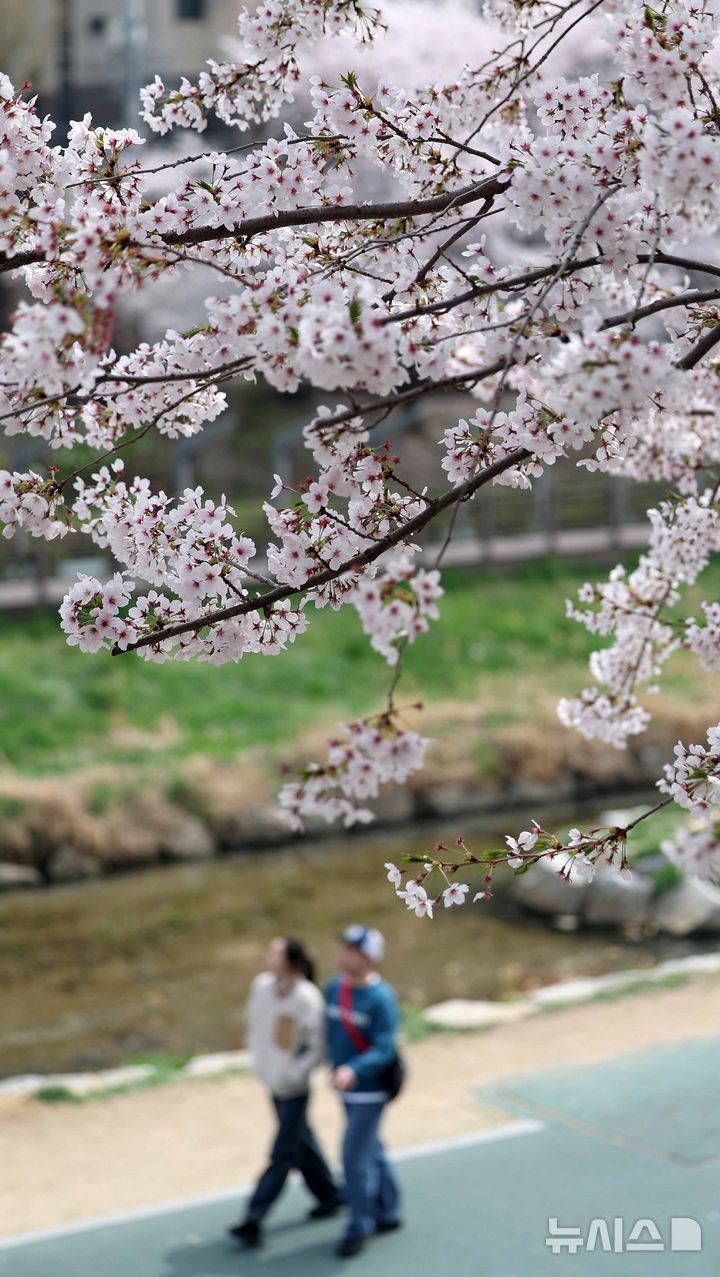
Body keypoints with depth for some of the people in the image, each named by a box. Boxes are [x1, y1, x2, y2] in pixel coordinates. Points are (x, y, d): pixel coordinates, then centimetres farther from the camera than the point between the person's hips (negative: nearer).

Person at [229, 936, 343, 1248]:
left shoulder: (307, 1000, -23)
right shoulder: (261, 986, -5)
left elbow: (319, 1047, -17)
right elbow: (255, 1024, 12)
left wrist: (294, 1073, -20)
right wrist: (257, 1059, 7)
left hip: (294, 1089, -7)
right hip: (273, 1082, 7)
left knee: (282, 1155, -1)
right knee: (301, 1142, 22)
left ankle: (254, 1220, 0)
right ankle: (330, 1195, 40)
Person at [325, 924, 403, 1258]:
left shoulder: (381, 998, -21)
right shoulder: (334, 987, 0)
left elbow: (384, 1050, -26)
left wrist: (353, 1070, -41)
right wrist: (333, 1066, 16)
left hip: (370, 1090, -7)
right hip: (346, 1087, 7)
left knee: (355, 1156, -7)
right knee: (371, 1152, 19)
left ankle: (359, 1227, 7)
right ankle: (387, 1214, 34)